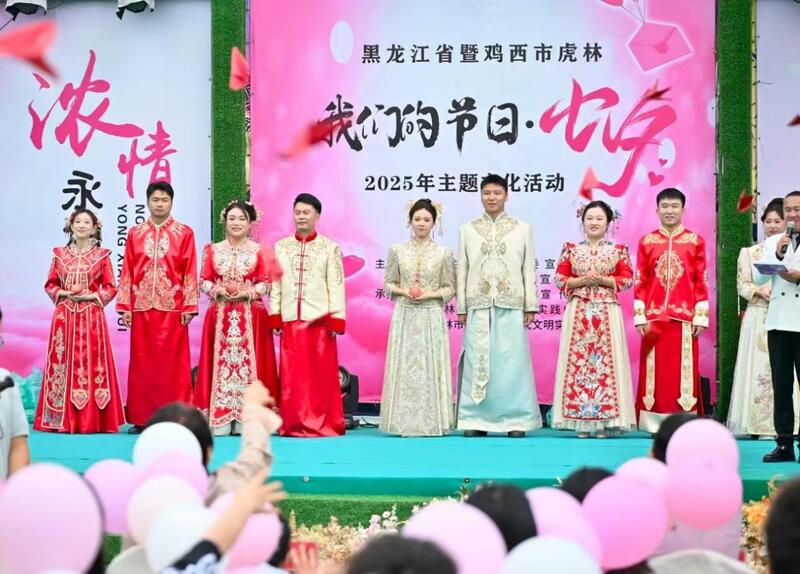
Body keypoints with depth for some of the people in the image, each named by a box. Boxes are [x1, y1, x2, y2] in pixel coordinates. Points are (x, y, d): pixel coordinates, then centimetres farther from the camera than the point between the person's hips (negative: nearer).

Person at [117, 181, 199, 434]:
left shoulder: (184, 233, 4)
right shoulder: (135, 234, 11)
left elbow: (190, 273, 0)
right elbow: (127, 272, 9)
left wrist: (189, 306, -6)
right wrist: (125, 306, 2)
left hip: (172, 308, -2)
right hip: (142, 307, 2)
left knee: (172, 363, -1)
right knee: (142, 363, 4)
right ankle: (141, 418, 8)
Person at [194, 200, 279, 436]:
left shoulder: (259, 251, 4)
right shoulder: (213, 250, 11)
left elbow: (265, 283, 1)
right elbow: (204, 281, 8)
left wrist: (247, 292, -15)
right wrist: (218, 290, -11)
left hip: (251, 316, -1)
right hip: (220, 316, 2)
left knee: (248, 363, -4)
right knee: (220, 363, -2)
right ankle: (219, 421, -1)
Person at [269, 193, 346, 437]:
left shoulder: (330, 248, 3)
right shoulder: (281, 247, 12)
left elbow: (336, 286, -1)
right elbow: (275, 284, 10)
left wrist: (336, 319, -8)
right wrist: (275, 316, 3)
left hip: (319, 318, -2)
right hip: (290, 319, 3)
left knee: (322, 373, -2)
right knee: (292, 374, 2)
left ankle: (322, 423, 4)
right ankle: (293, 424, 7)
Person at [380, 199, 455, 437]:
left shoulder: (444, 253, 3)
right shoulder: (397, 250, 6)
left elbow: (450, 288, 4)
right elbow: (388, 283, 8)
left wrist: (429, 294, -12)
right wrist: (404, 291, -10)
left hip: (431, 316, -1)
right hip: (405, 316, 1)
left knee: (431, 366, -2)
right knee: (404, 366, -1)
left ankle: (431, 422, 3)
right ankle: (406, 422, 4)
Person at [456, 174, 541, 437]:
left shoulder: (523, 229, 9)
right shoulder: (468, 230, 11)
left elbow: (528, 270, 6)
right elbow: (462, 272, 10)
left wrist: (530, 306, 1)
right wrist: (461, 308, 5)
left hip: (511, 307, -1)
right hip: (479, 307, 1)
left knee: (511, 361, -2)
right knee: (478, 361, 1)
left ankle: (515, 420, 3)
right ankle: (476, 420, 5)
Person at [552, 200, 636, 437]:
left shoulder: (618, 250, 7)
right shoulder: (571, 249, 10)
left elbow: (627, 280, 2)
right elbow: (560, 279, 6)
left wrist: (603, 280, -11)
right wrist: (582, 281, -10)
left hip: (607, 313, -1)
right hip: (578, 312, 1)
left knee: (605, 361, -5)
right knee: (577, 360, -4)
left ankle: (603, 421, -2)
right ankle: (580, 421, -1)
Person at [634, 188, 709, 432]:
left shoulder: (696, 241, 5)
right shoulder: (647, 242, 8)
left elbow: (702, 282, 4)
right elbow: (640, 283, 6)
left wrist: (700, 316, -2)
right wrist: (640, 316, 0)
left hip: (684, 317, -1)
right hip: (654, 317, 1)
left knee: (683, 369, -1)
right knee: (654, 370, 0)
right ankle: (655, 422, 4)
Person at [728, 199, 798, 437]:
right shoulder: (750, 252, 12)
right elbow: (742, 285, 6)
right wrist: (760, 290, -11)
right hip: (758, 319, 1)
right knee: (758, 369, -2)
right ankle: (757, 426, 0)